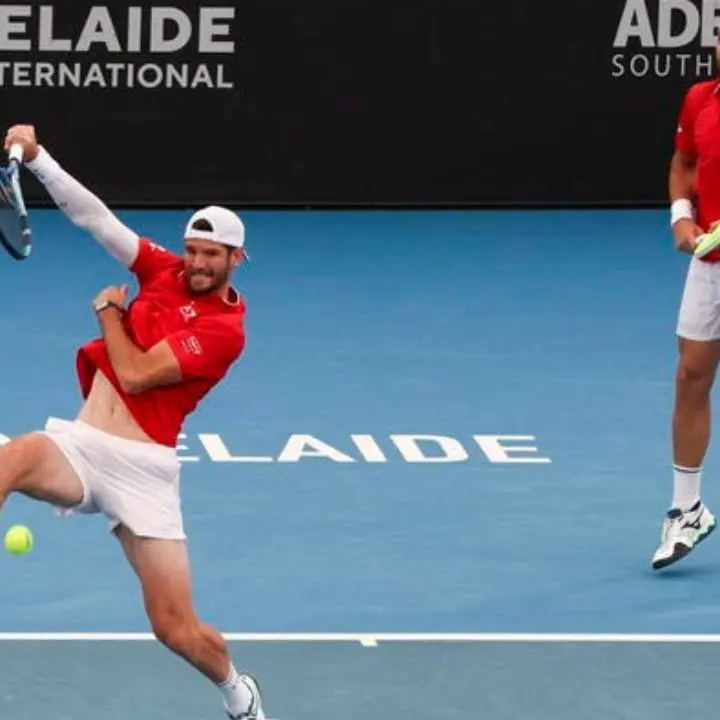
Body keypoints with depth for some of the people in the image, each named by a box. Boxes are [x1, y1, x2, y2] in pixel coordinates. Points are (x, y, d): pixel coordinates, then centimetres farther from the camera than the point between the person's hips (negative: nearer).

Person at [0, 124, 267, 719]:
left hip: (142, 468, -4)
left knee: (177, 630, -3)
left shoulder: (225, 329, -10)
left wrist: (108, 311, -1)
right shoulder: (164, 272, 8)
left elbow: (134, 374, -16)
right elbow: (92, 215, 4)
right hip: (80, 445, 4)